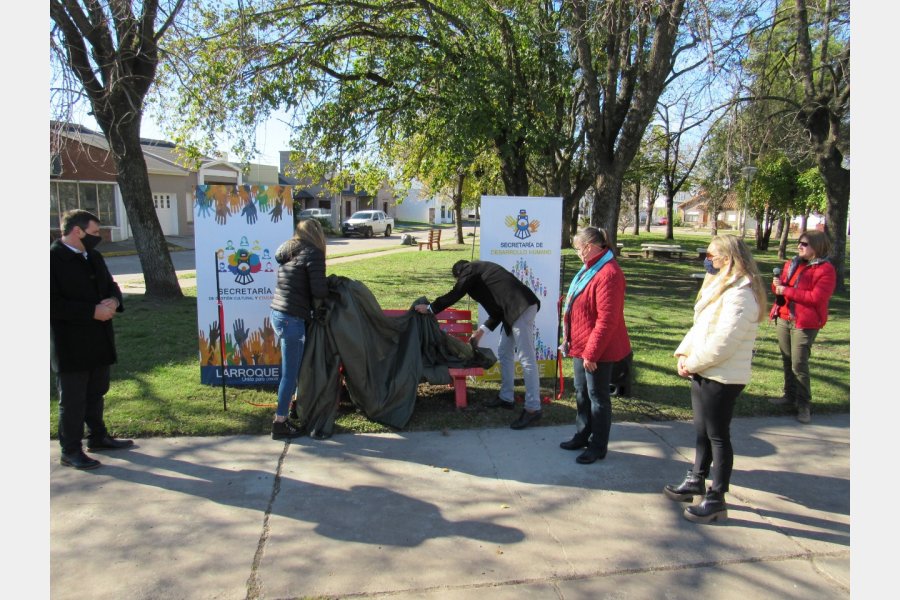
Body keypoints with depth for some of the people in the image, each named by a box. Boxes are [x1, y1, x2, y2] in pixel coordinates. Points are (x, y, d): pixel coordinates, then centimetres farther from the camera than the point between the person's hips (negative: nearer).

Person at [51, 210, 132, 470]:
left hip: (99, 340, 8)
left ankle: (98, 436, 35)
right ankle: (70, 451, 14)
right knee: (72, 399, 3)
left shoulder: (94, 257, 11)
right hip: (71, 345, -8)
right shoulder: (53, 259, -15)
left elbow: (110, 286, 18)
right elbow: (54, 303, -21)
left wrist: (113, 301, -5)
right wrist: (92, 311, -23)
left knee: (96, 393, 20)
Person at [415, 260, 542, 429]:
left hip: (521, 307, -10)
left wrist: (430, 308, 14)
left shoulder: (469, 270, 2)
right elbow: (498, 306, 26)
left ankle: (533, 409, -6)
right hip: (516, 308, 10)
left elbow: (455, 294, 2)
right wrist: (482, 329, 25)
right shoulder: (480, 269, 27)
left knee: (526, 359, -8)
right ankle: (506, 398, 28)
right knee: (504, 354, 18)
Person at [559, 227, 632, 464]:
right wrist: (571, 340, 17)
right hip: (581, 346, 10)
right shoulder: (590, 268, 9)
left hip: (597, 351, -10)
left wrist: (592, 353, -22)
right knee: (581, 394, 20)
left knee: (597, 397, 5)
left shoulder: (608, 274, -23)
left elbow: (606, 320, -26)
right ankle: (582, 436, 36)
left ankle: (598, 447, 19)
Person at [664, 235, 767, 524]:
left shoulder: (741, 294, -21)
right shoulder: (719, 286, 12)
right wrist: (684, 352, 2)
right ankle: (697, 480, 38)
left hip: (722, 379, -9)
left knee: (718, 437, 2)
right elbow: (700, 326, 15)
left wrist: (692, 363, -16)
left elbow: (723, 342, -26)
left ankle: (716, 500, 15)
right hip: (704, 374, 9)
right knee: (702, 431, 21)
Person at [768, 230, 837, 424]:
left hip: (805, 322, -7)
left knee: (799, 364, -6)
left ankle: (803, 404, 4)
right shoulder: (792, 264, 11)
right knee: (787, 360, 13)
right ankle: (790, 395, 26)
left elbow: (817, 297, -19)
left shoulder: (825, 269, -9)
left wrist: (786, 291, -18)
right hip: (784, 318, 7)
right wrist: (777, 285, -4)